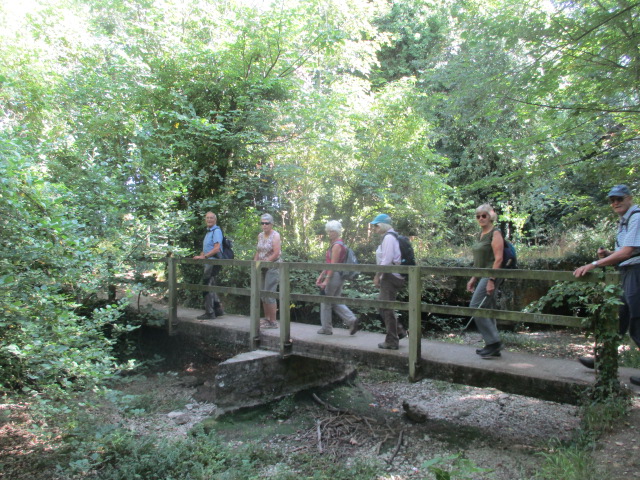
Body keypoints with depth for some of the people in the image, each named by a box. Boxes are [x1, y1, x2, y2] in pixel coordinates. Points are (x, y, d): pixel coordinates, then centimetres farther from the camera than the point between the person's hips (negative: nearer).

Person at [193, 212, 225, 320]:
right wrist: (201, 255, 9)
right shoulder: (208, 232, 19)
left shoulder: (216, 231, -12)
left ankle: (209, 313, -3)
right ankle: (218, 310, 24)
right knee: (210, 286, 16)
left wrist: (204, 256, -21)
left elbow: (217, 248, -22)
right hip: (209, 263, 10)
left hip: (213, 263, -10)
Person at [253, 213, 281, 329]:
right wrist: (255, 262, 3)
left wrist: (264, 262, -17)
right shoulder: (260, 236, 13)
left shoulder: (275, 235, -9)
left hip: (273, 267, -8)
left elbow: (276, 253, -17)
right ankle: (266, 318, 21)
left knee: (269, 293, -11)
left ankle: (273, 322, -5)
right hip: (263, 268, 8)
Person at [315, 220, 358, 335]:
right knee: (335, 302, 14)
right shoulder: (333, 244, 16)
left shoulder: (336, 245, -14)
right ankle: (351, 320, 6)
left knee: (325, 302, 3)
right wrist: (321, 275, 18)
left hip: (334, 276, -9)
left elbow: (333, 265, -20)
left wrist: (326, 280, -21)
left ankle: (326, 328, 12)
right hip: (338, 277, 10)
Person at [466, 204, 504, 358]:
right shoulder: (480, 234, 16)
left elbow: (498, 258, -17)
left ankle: (494, 342, -8)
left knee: (476, 307, -14)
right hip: (481, 276, 9)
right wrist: (473, 278, 17)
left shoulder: (495, 234, -9)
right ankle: (493, 346, 18)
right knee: (486, 310, 11)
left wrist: (491, 280, -22)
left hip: (491, 275, -9)